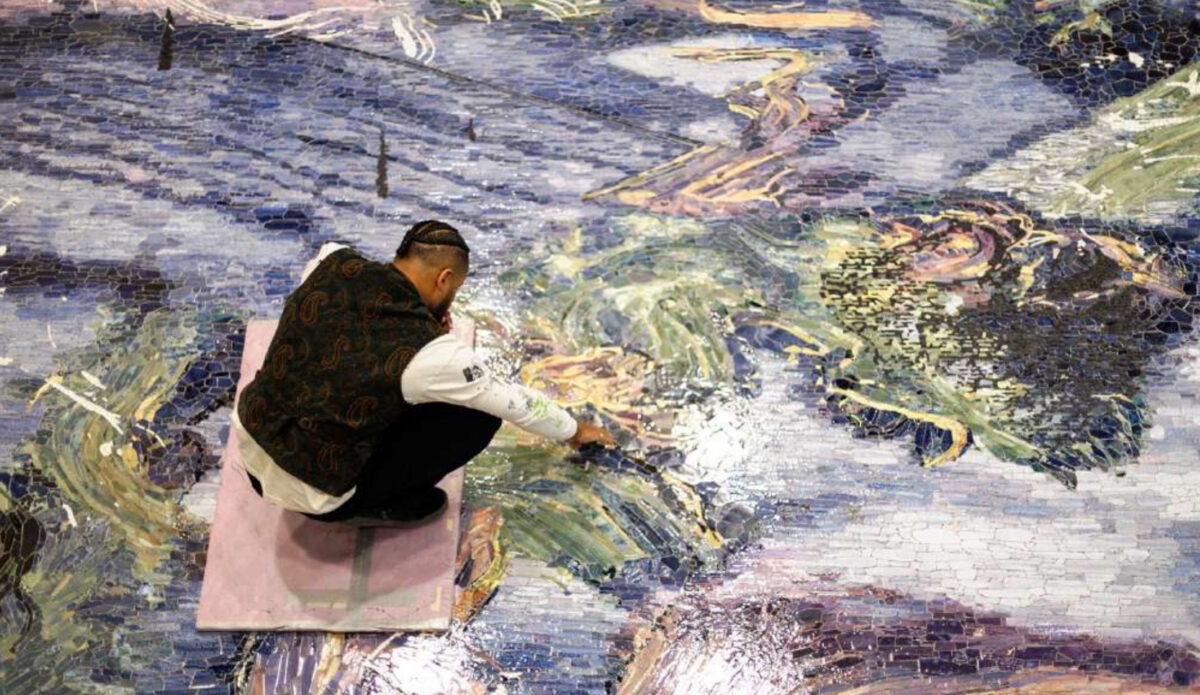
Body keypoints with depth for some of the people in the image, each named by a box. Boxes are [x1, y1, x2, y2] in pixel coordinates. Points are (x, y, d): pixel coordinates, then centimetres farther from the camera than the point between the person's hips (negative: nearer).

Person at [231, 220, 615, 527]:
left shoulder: (333, 261, -9)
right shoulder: (428, 352, -21)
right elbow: (512, 400, -5)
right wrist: (573, 430, 12)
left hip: (249, 449, 6)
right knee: (478, 416, -4)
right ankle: (367, 504, 4)